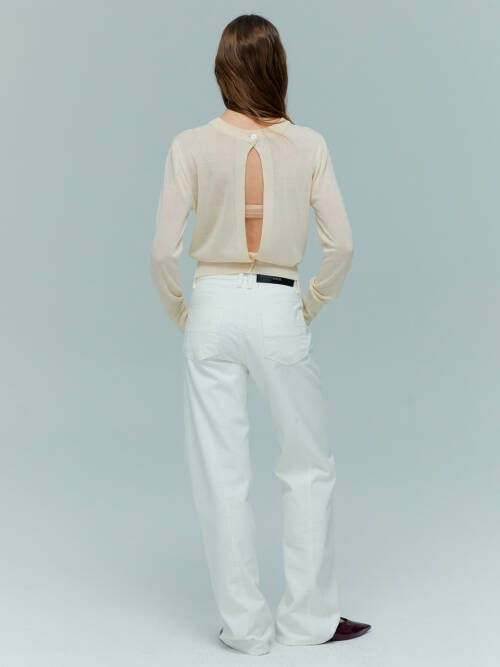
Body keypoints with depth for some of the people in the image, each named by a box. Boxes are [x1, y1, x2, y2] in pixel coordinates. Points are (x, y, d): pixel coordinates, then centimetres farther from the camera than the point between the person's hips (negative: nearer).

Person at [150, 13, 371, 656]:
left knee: (221, 473, 9)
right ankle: (308, 618, 22)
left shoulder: (191, 146, -6)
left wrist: (179, 312, 8)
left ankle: (246, 626, 18)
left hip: (213, 312, 0)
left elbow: (163, 251, -8)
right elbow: (340, 245, -6)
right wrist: (311, 305, 9)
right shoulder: (308, 144, -4)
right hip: (279, 312, 0)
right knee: (308, 466, 16)